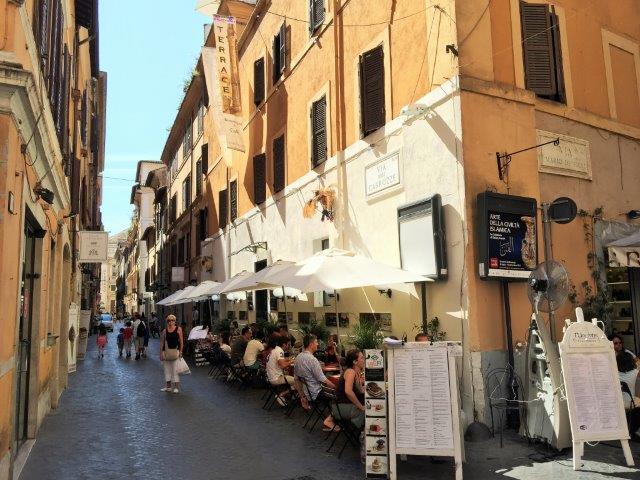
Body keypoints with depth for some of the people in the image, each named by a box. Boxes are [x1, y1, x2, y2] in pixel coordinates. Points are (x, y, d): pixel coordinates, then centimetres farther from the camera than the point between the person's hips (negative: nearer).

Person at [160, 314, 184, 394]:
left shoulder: (178, 329, 0)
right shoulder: (165, 331, 7)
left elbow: (181, 341, -2)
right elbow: (162, 342, 8)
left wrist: (180, 351, -8)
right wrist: (161, 352, 3)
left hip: (175, 351, -4)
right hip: (166, 352, 4)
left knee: (175, 369, -5)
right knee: (167, 369, 10)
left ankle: (176, 387, 1)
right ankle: (168, 386, 20)